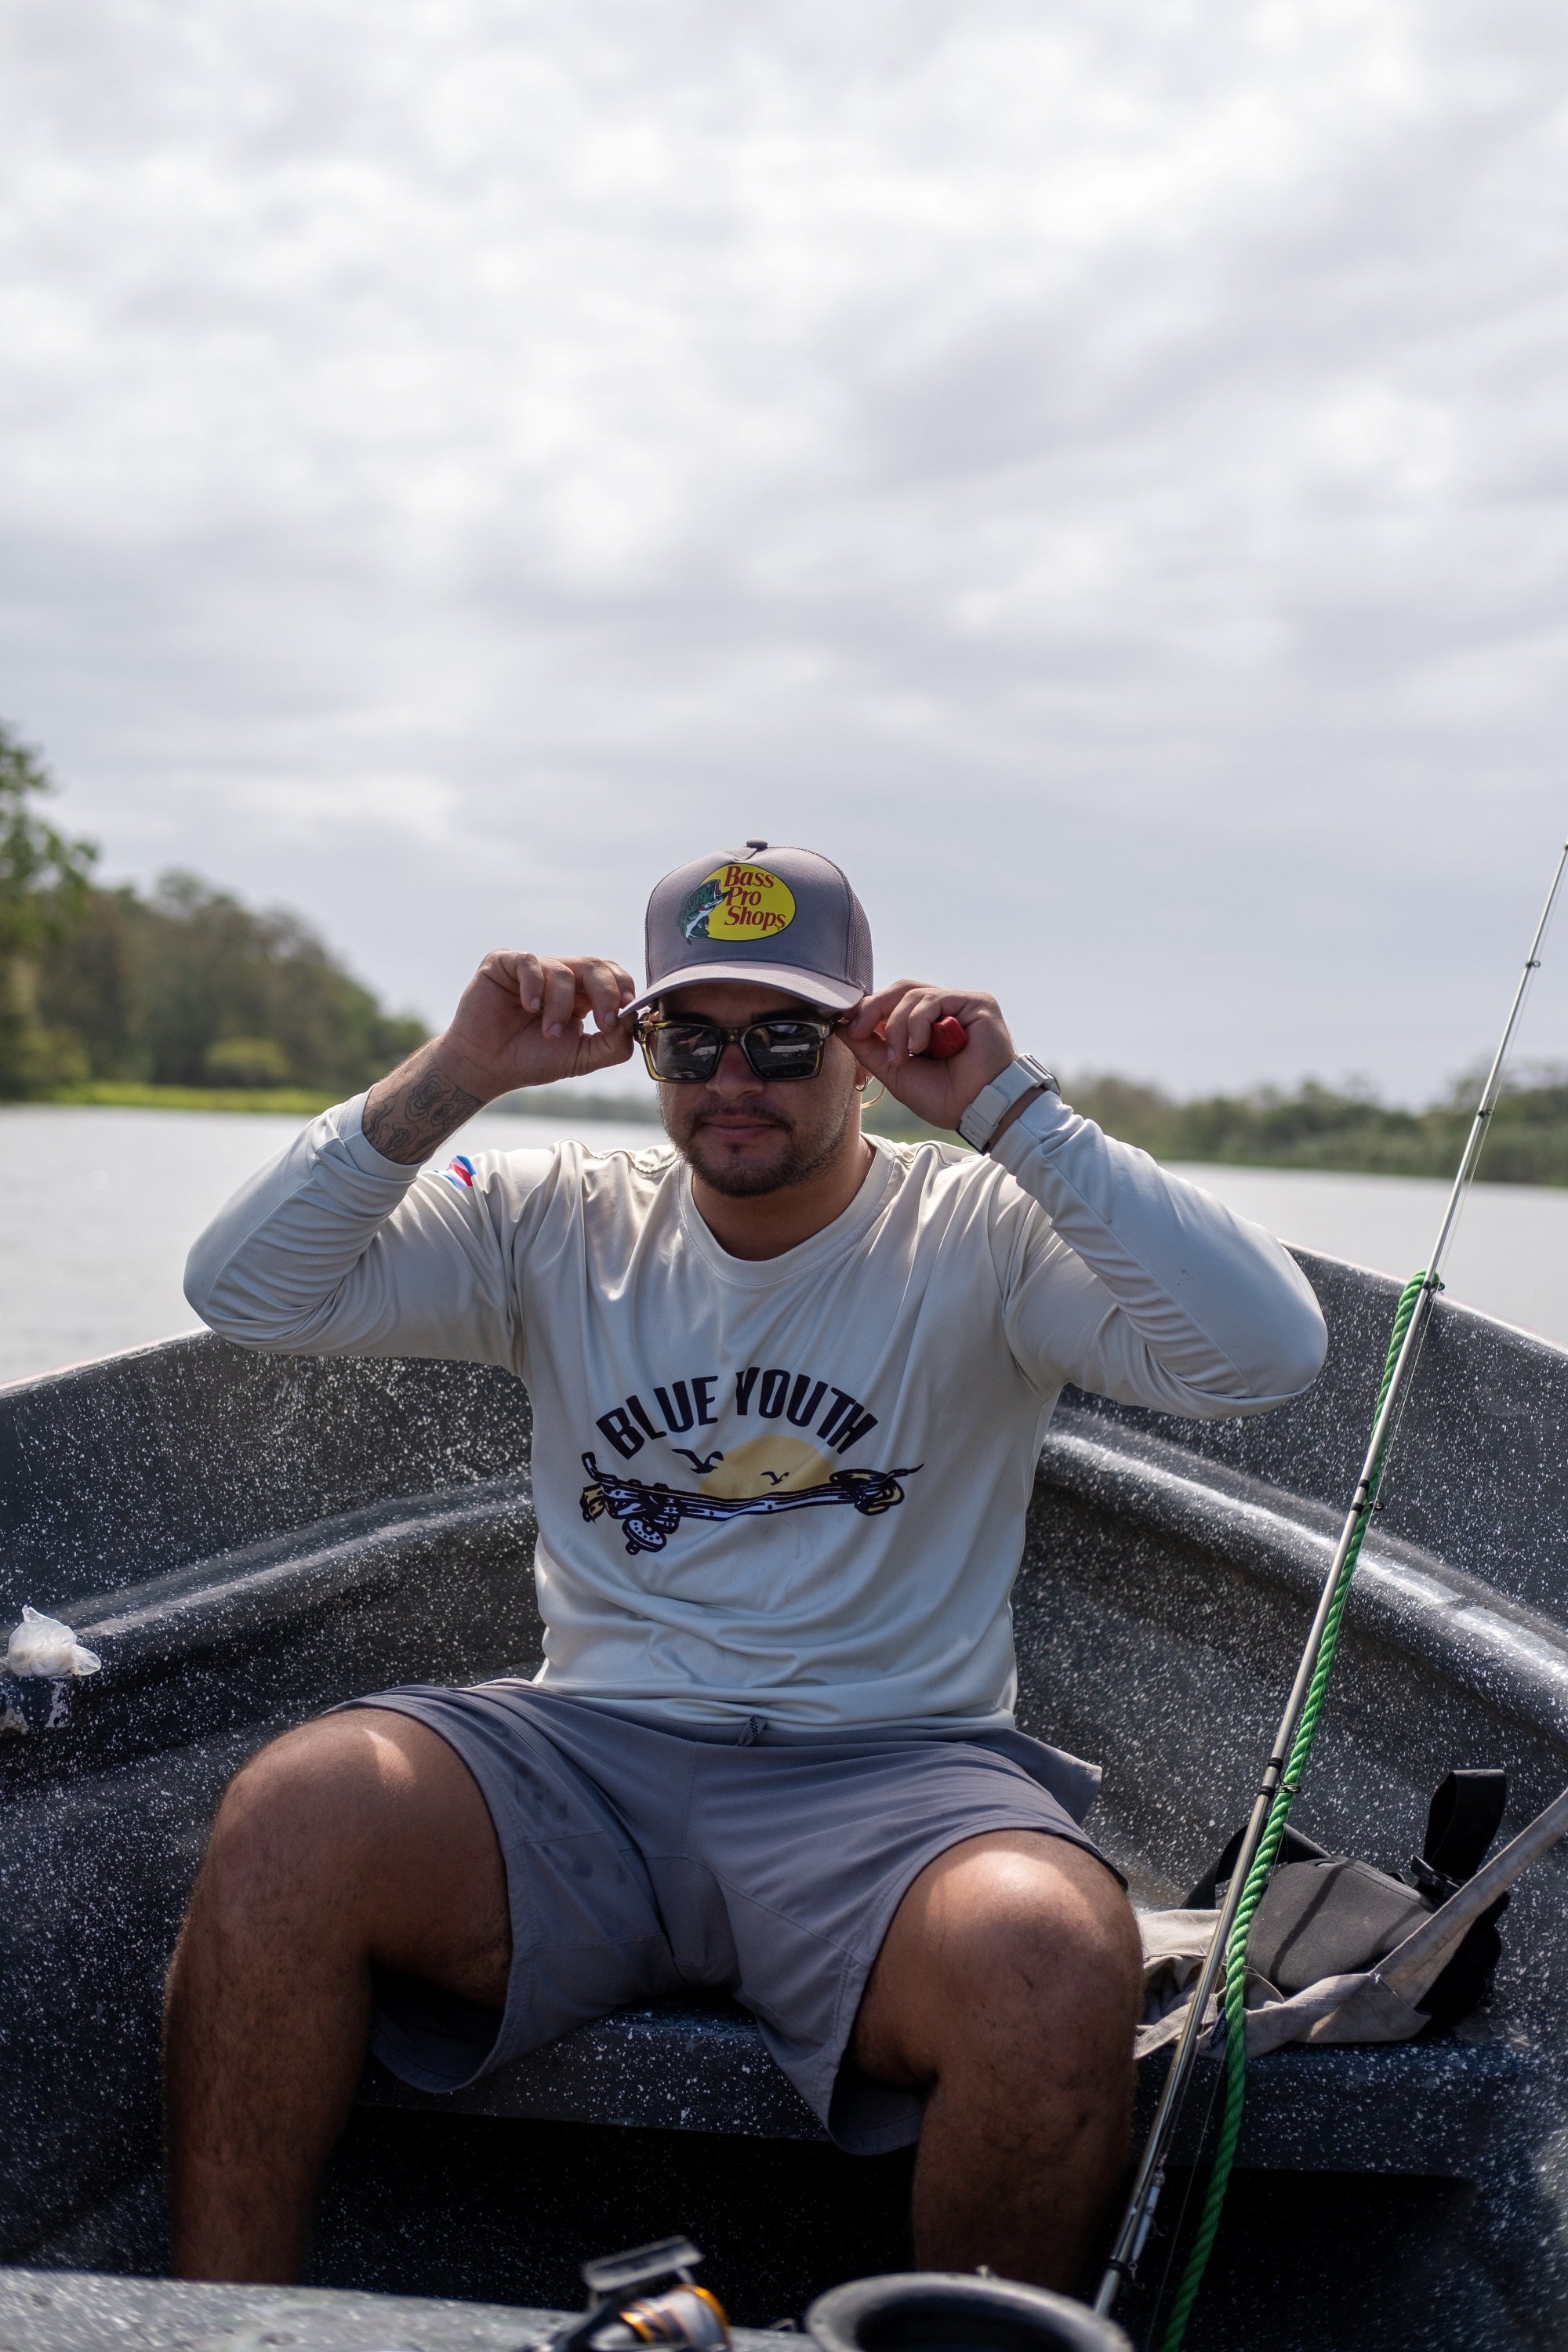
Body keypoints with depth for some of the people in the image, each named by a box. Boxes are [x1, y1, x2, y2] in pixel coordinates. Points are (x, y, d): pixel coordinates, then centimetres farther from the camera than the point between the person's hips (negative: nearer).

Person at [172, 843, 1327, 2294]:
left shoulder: (980, 1239, 3)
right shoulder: (559, 1229, 12)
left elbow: (1268, 1354, -11)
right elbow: (245, 1291, 6)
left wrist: (1012, 1112, -14)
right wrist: (454, 1081, -4)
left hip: (892, 1774, -2)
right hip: (590, 1752, 3)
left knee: (1057, 1961, -35)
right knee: (293, 1814, -27)